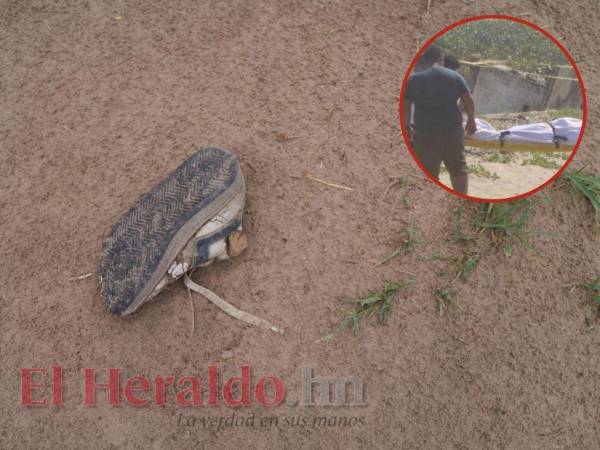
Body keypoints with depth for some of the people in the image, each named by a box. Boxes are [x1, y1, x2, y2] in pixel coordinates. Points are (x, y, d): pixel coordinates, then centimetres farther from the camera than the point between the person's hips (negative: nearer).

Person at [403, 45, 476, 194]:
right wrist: (471, 120, 18)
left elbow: (405, 106, -1)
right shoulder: (454, 76, 5)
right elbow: (469, 101, 5)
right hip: (452, 130, 2)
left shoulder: (414, 79, 1)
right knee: (458, 167, 16)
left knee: (429, 172, 7)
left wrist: (405, 127, 9)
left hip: (425, 133, -1)